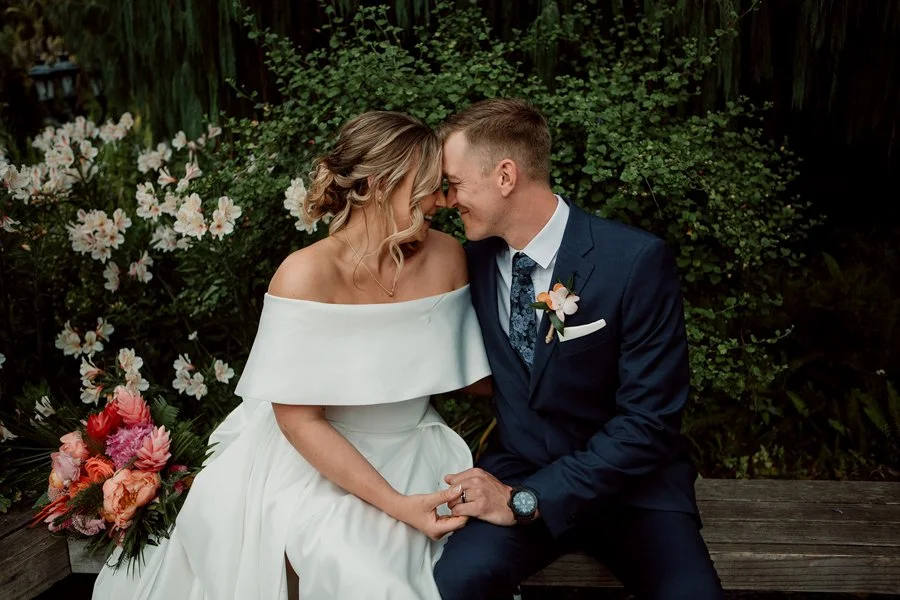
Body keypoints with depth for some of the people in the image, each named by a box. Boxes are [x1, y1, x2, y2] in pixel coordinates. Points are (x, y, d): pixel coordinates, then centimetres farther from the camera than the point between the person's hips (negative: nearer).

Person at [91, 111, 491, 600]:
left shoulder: (446, 258, -6)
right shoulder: (307, 275, -21)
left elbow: (473, 372, 3)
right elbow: (299, 419, -19)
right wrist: (395, 504, -23)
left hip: (413, 456, 5)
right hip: (317, 463, -4)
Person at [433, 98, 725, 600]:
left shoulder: (637, 261, -16)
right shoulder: (477, 257, 0)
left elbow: (650, 421, -16)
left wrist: (528, 500, -19)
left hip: (629, 480, -1)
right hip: (519, 467, 2)